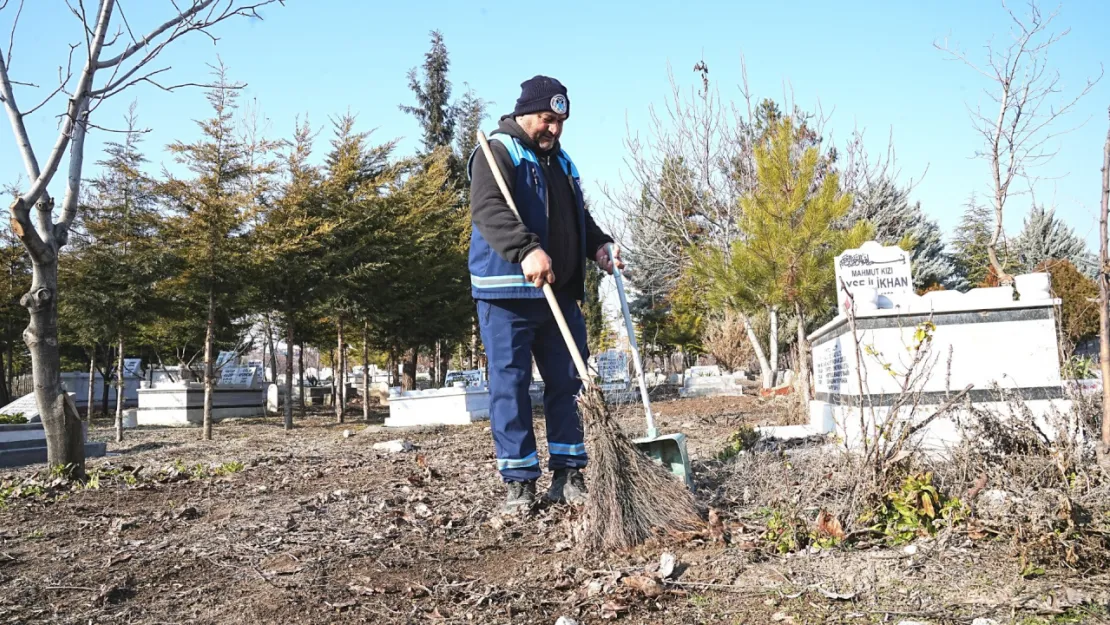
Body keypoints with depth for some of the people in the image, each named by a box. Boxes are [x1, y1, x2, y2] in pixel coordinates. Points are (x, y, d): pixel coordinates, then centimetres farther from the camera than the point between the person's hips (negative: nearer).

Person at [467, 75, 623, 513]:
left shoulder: (561, 161, 22)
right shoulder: (498, 152, -4)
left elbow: (579, 218, 30)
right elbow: (488, 209, -21)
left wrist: (599, 245, 10)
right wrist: (527, 250, -36)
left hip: (561, 293, 8)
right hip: (508, 293, -7)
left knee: (567, 382, 8)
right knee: (510, 384, -2)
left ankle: (567, 475, 17)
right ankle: (518, 481, 5)